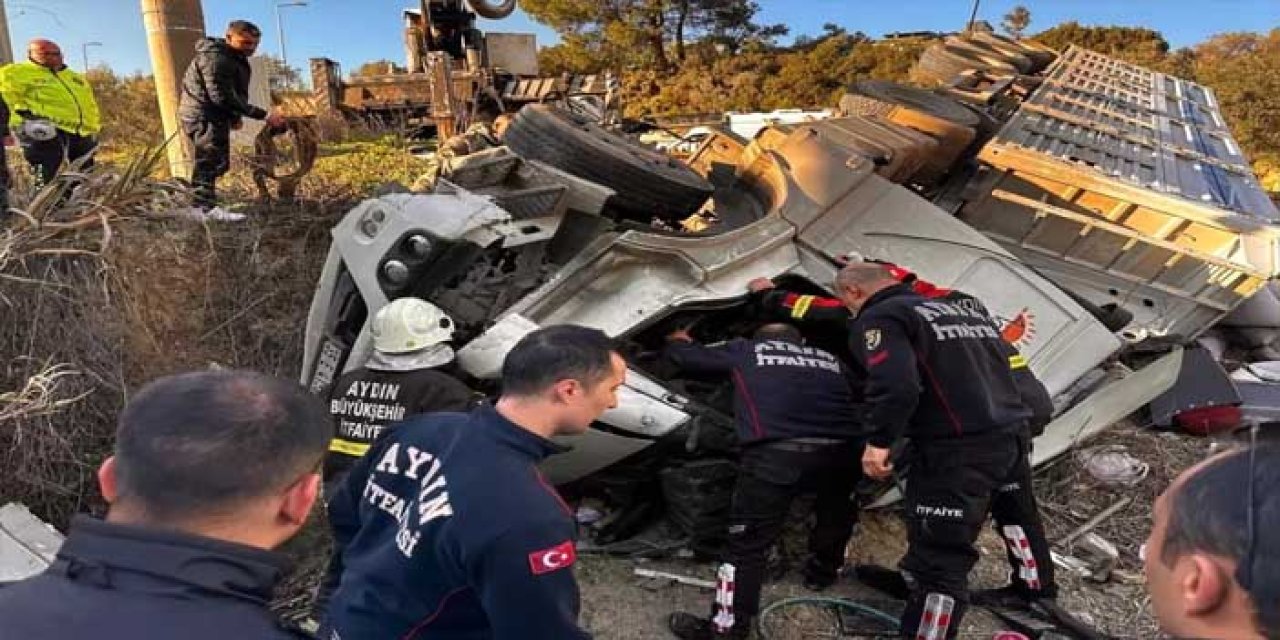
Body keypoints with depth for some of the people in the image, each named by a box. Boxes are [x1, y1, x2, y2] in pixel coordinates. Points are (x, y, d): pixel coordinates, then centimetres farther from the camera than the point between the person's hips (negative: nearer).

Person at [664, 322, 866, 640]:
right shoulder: (830, 360, 28)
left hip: (777, 453, -4)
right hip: (841, 451, 4)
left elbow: (687, 356, 27)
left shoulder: (746, 350, 20)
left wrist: (678, 340, 48)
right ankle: (823, 571, 53)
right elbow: (855, 399, 36)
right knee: (836, 513, 34)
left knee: (748, 541, 9)